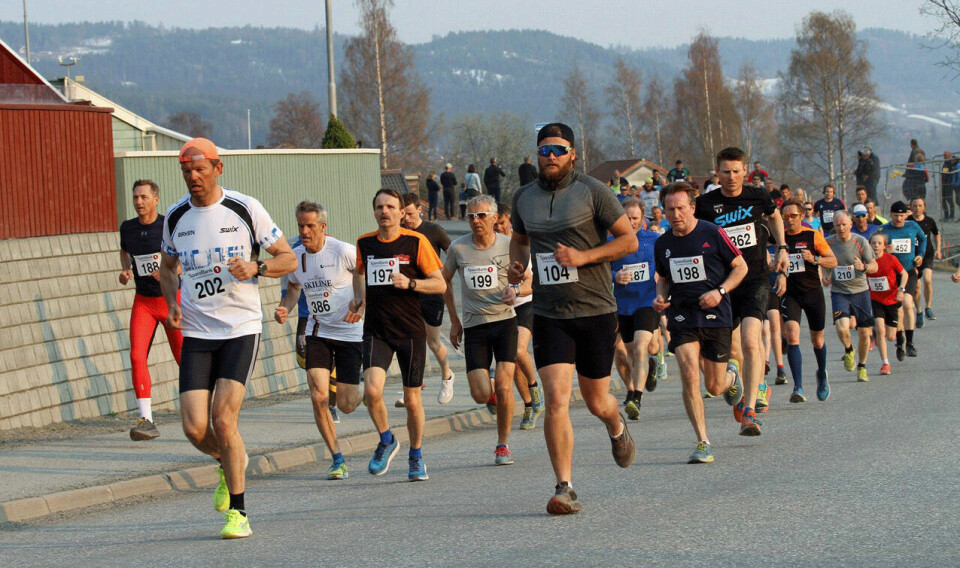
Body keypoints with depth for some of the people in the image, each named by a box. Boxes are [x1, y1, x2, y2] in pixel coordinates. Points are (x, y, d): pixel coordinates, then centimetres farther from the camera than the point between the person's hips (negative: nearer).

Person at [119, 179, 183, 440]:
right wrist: (125, 270, 3)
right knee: (137, 355, -16)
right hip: (143, 302, 3)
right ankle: (146, 421, -19)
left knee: (184, 358, 4)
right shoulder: (127, 228, 2)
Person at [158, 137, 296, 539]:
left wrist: (255, 269, -17)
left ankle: (237, 512, -1)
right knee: (195, 429, -7)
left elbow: (288, 259, 3)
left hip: (241, 329, -3)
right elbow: (167, 266, 23)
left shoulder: (245, 209, -4)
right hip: (196, 334, 3)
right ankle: (231, 463, 28)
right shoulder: (176, 217, 6)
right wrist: (171, 304, 3)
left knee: (223, 419, -15)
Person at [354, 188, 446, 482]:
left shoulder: (416, 242, -5)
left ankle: (416, 456, 26)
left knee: (412, 400, 4)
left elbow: (440, 284, -4)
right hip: (376, 330, 2)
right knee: (372, 390, -18)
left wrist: (409, 283, -19)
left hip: (410, 330, -2)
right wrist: (359, 299, 6)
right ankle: (386, 441, 9)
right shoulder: (364, 243, 6)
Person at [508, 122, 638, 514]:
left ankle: (617, 428, 47)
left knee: (596, 402, 9)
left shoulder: (592, 192, -5)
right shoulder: (524, 198, 8)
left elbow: (629, 240, -5)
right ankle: (564, 489, -11)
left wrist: (584, 256, -18)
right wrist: (517, 264, 5)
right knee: (556, 398, -14)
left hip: (596, 310, -2)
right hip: (549, 315, 2)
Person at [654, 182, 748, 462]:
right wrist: (660, 297, 1)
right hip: (681, 317, 2)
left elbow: (740, 266, 0)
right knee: (689, 376, -16)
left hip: (716, 316, -2)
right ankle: (703, 443, -11)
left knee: (714, 386, 5)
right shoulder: (662, 244, 6)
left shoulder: (712, 234, -7)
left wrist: (720, 292, -14)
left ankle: (731, 375, 44)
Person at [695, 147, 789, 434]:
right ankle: (755, 387, 41)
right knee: (731, 348, 10)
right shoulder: (706, 203, -2)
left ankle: (750, 411, -20)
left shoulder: (758, 197, 0)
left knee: (750, 342, -20)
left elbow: (775, 216, 22)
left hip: (756, 280, -2)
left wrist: (782, 248, 15)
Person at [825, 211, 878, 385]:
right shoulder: (828, 243, -2)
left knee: (864, 332, 3)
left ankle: (861, 366, 27)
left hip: (860, 291, 0)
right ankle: (848, 350, 12)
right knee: (842, 328, -22)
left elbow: (875, 266, -1)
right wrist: (825, 276, -3)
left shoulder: (860, 242, -6)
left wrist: (863, 267, -22)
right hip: (839, 292, 0)